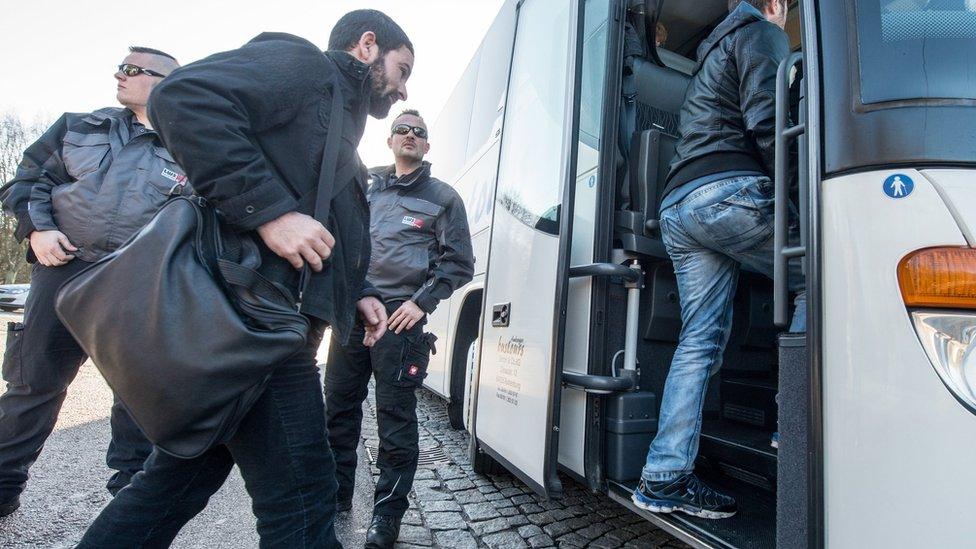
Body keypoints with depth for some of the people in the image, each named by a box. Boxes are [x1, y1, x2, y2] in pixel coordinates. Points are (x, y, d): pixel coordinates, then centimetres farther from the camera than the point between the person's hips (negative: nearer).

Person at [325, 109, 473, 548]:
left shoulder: (442, 197, 8)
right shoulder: (367, 191, 20)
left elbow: (459, 263, 2)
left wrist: (421, 302, -9)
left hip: (400, 318, -4)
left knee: (395, 418, -1)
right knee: (338, 405, 11)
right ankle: (335, 495, 30)